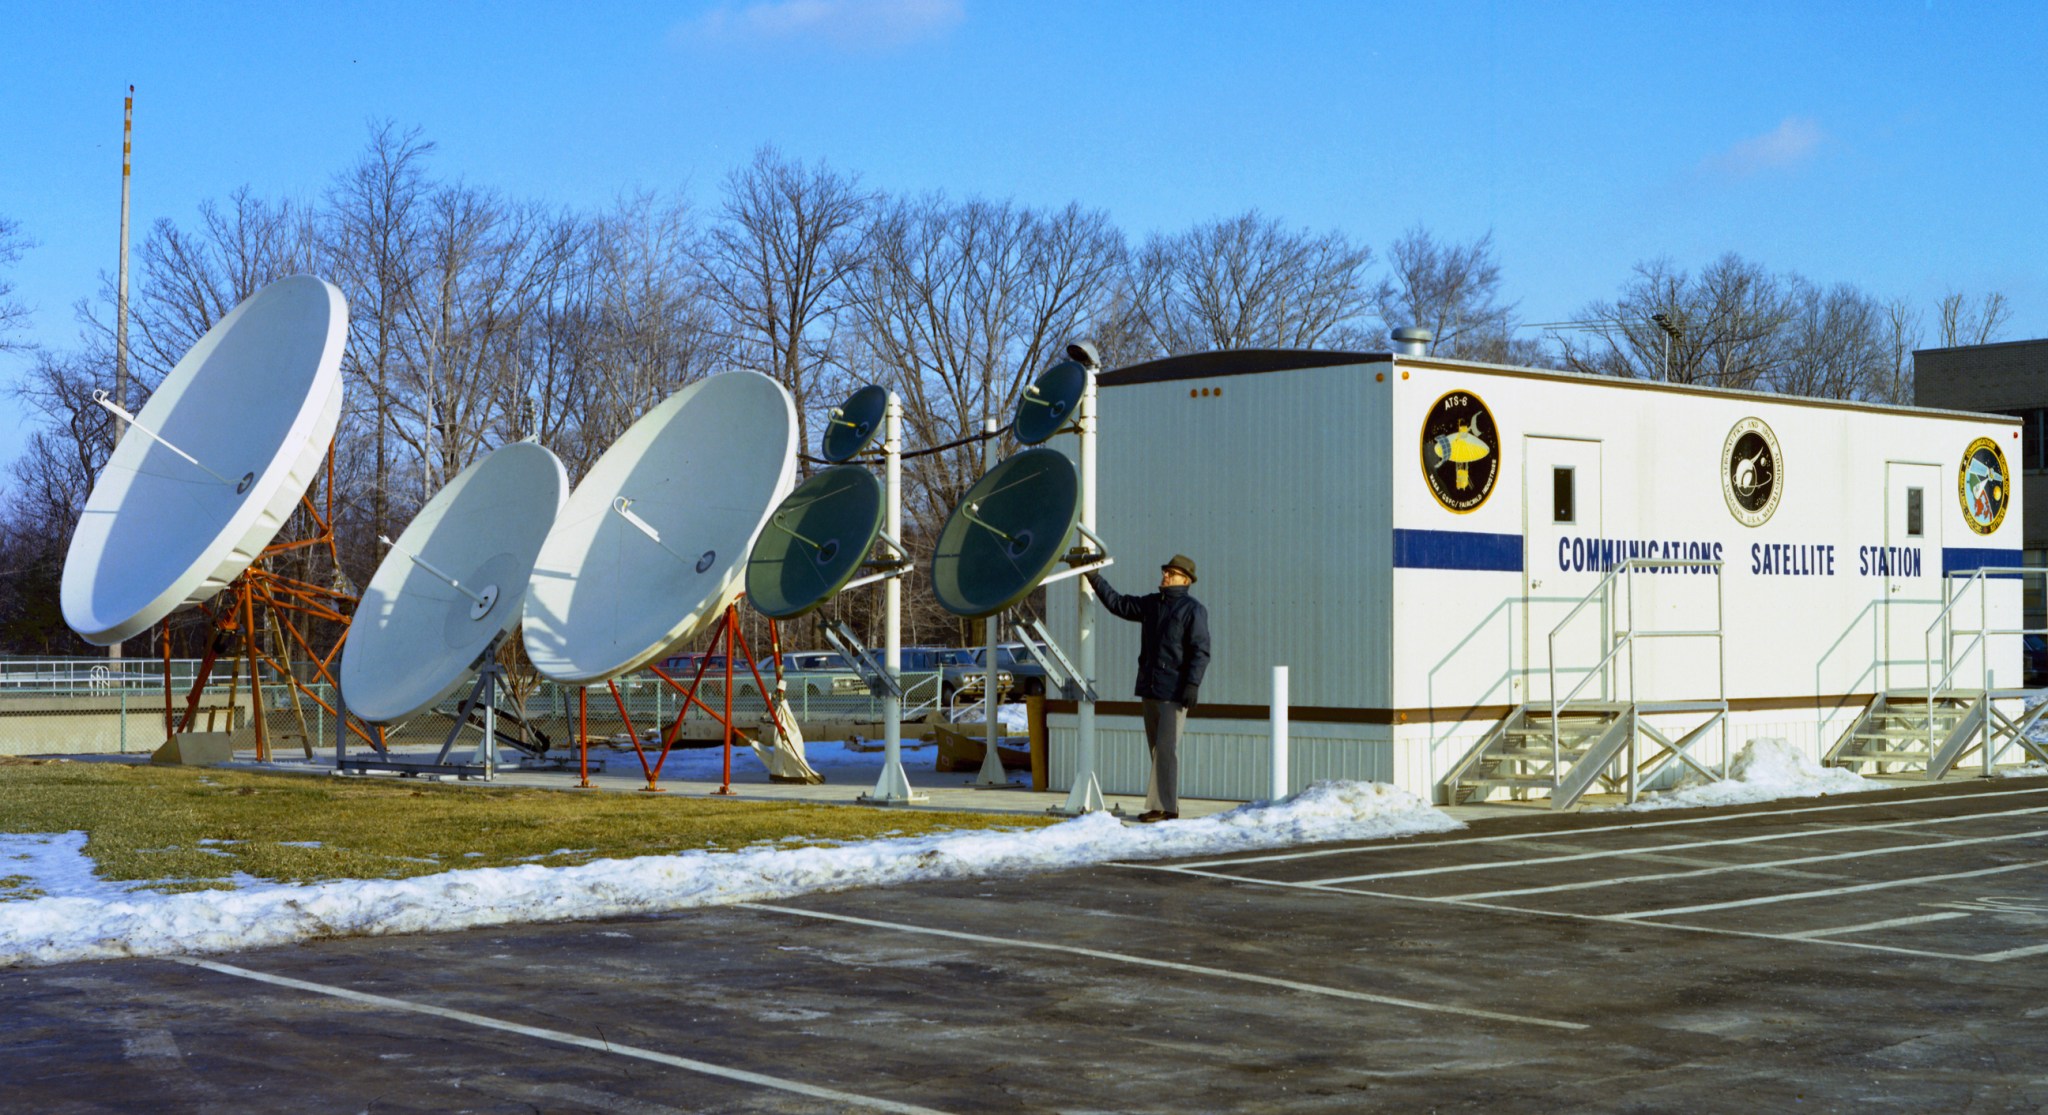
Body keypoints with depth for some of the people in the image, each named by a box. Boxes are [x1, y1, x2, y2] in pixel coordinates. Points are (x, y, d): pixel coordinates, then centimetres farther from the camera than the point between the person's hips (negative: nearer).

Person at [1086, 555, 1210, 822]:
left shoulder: (1193, 610, -7)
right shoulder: (1150, 604, 15)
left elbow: (1200, 651, -13)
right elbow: (1117, 604, 25)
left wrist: (1192, 684, -21)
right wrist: (1095, 579, 20)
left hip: (1174, 690, -8)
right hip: (1150, 689, 8)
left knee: (1166, 748, -11)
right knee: (1157, 749, 8)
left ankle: (1163, 807, -11)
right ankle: (1169, 806, 13)